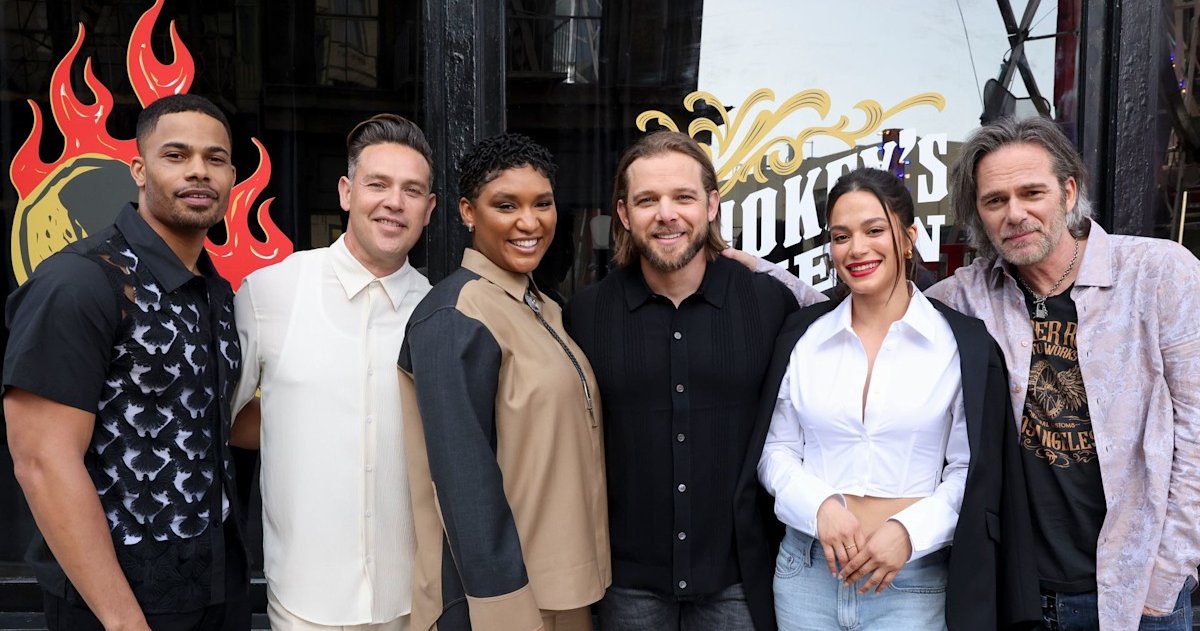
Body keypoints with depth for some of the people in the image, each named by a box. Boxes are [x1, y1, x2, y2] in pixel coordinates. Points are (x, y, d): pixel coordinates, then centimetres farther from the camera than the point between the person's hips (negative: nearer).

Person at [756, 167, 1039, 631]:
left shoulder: (964, 343, -3)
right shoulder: (802, 335, 3)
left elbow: (971, 471, -1)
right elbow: (776, 449, 5)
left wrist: (909, 531, -14)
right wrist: (820, 505, -11)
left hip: (914, 582, -2)